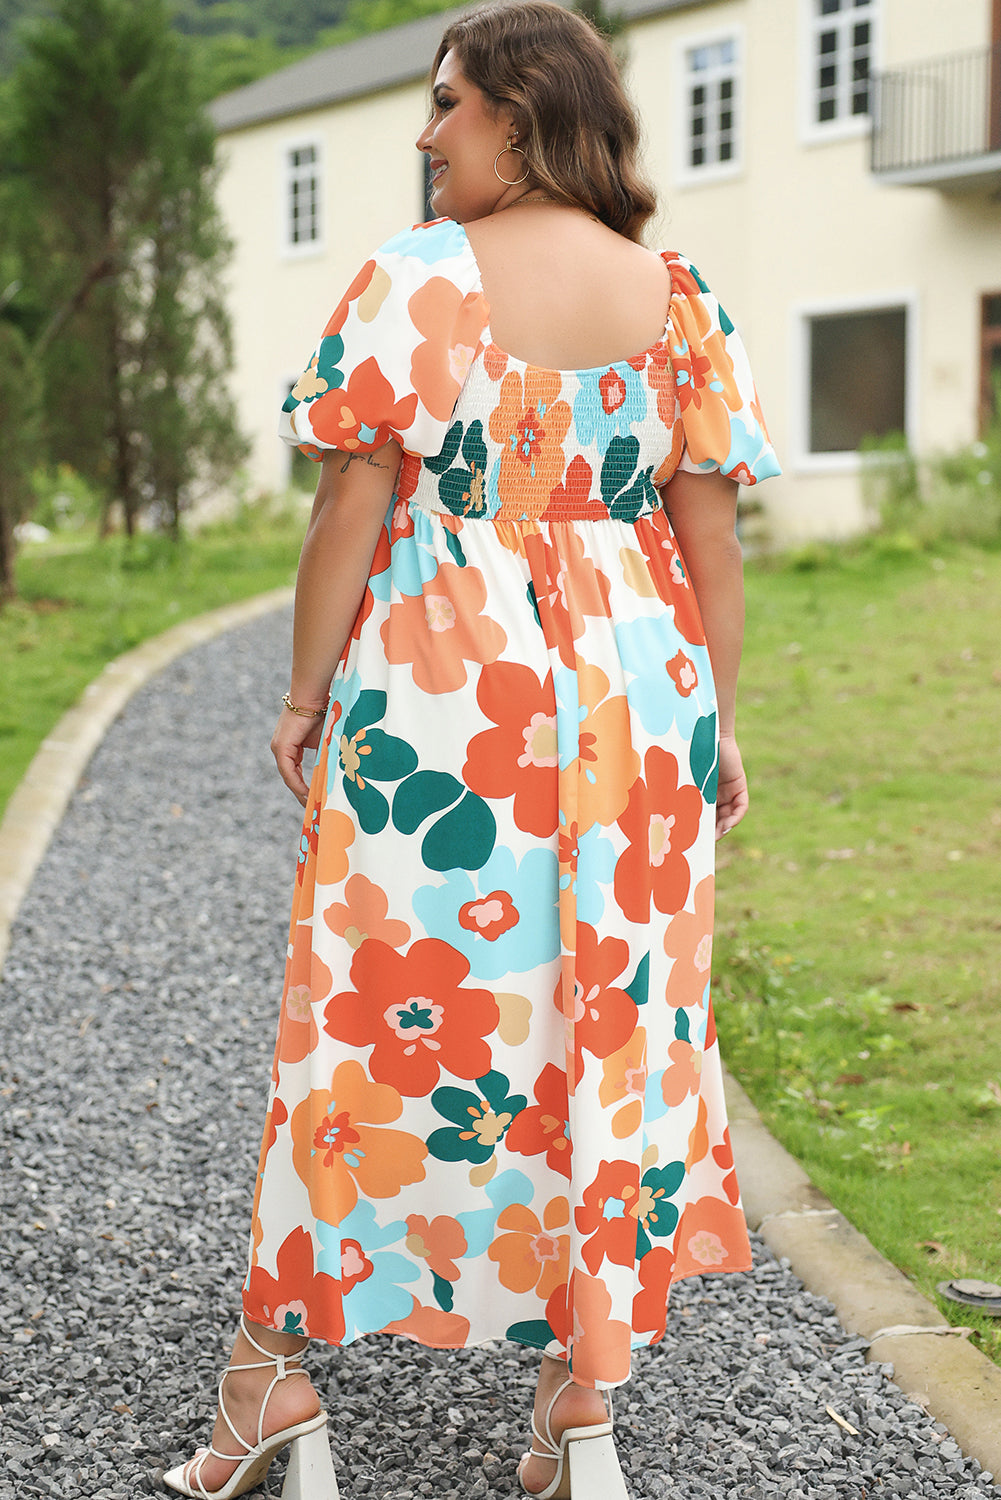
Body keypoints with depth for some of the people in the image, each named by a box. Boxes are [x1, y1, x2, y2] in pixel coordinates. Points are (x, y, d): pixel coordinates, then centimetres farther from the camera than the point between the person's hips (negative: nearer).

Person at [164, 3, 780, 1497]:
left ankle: (277, 1369, 20)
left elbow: (353, 502, -9)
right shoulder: (677, 294, 4)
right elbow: (711, 530, 3)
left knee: (380, 1012, 8)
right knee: (614, 1021, 10)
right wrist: (713, 724, 10)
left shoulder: (418, 276, -6)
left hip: (435, 699, -3)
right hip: (633, 703, 3)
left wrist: (305, 691, 1)